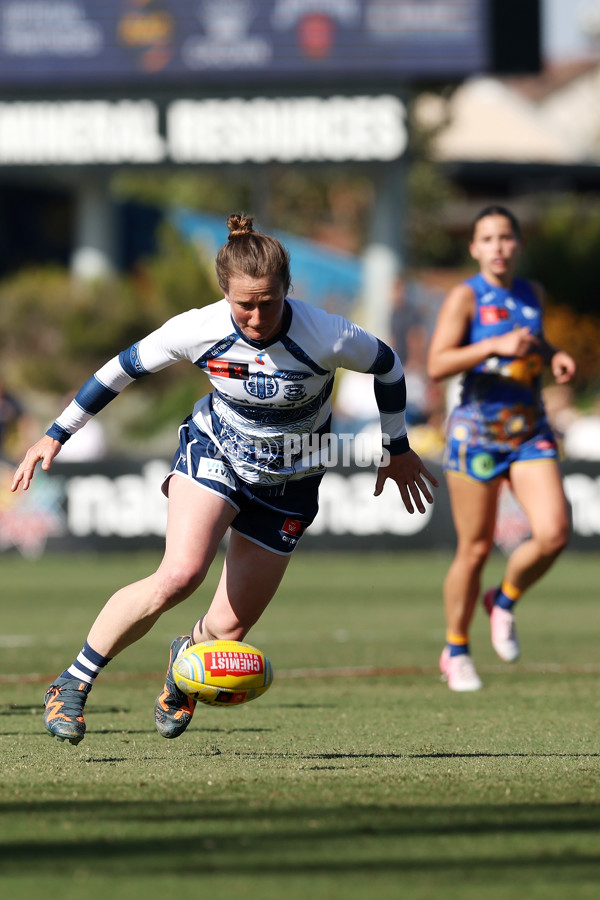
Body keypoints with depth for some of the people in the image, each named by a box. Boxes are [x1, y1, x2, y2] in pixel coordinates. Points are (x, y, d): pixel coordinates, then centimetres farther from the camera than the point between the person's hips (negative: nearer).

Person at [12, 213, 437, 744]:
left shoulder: (326, 338, -27)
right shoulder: (198, 330, -22)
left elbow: (387, 366, -6)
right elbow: (125, 367, -5)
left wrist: (397, 450, 8)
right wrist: (56, 436, -1)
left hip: (287, 482, 1)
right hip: (215, 451, -1)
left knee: (227, 630, -1)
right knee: (179, 575, -29)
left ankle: (186, 660, 39)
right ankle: (74, 683, -15)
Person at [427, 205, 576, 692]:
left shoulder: (532, 294, 9)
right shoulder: (466, 297, -8)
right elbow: (437, 364, -18)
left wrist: (553, 356, 8)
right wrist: (494, 346, -27)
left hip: (531, 432, 4)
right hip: (477, 432, -4)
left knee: (553, 533, -15)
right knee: (475, 549, 2)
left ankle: (505, 601, 15)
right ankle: (456, 651, 21)